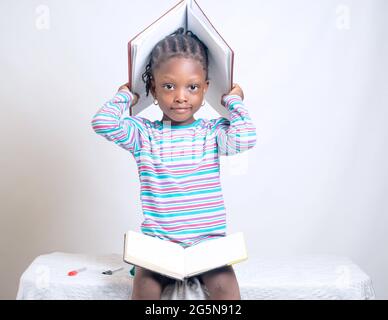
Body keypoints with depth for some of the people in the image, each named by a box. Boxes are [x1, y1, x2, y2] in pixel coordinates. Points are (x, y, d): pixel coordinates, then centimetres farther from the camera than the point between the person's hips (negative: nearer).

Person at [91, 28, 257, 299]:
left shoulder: (213, 132, 3)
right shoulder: (144, 134, 2)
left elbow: (245, 139, -16)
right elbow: (103, 123, -12)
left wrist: (234, 100, -2)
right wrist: (125, 97, 5)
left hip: (208, 243, 1)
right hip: (159, 245, 0)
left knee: (225, 286, -23)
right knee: (144, 287, -24)